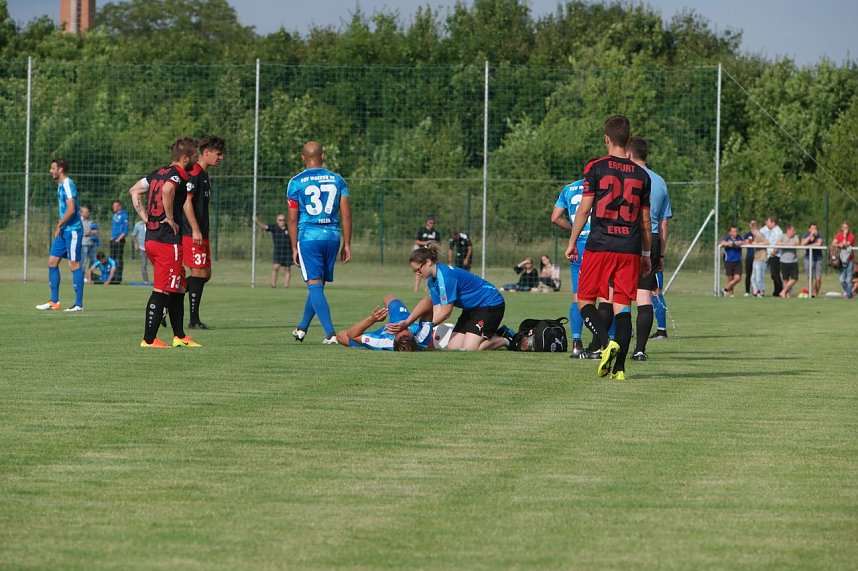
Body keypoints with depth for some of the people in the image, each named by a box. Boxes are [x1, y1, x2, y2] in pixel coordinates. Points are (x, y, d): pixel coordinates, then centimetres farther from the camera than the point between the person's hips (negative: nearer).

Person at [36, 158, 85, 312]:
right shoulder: (60, 185, 15)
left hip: (72, 230, -10)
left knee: (74, 264, -6)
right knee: (52, 262, 8)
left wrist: (59, 225, -13)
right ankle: (54, 302, 12)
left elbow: (71, 209, -22)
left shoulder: (67, 185, -14)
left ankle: (79, 304, -3)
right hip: (63, 230, 10)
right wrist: (59, 226, 15)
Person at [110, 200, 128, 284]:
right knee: (112, 258, 9)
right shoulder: (115, 215, 17)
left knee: (119, 259, -7)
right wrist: (111, 236, 14)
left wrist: (119, 239, -17)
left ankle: (118, 277, -8)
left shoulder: (123, 215, -8)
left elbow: (125, 230, -12)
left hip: (119, 240, -9)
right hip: (113, 239, 9)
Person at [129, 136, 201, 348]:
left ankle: (179, 336, 22)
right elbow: (167, 190, -33)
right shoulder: (179, 175, -12)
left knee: (178, 288, 17)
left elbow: (134, 190, 20)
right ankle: (149, 339, -4)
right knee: (162, 291, -5)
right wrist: (170, 218, -21)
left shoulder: (158, 173, 15)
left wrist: (145, 217, 16)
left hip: (151, 238, 9)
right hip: (168, 241, -9)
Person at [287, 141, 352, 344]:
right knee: (318, 284, 17)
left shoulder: (296, 182, -2)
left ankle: (330, 333, -16)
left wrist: (294, 248, 5)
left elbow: (293, 218, -2)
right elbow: (346, 214, 3)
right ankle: (302, 327, 31)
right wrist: (347, 244, 9)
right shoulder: (337, 180, 6)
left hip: (309, 236, -4)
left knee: (315, 285, -4)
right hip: (332, 236, 4)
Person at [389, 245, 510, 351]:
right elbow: (437, 312, -3)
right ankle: (493, 336, 12)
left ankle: (505, 339, 2)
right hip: (471, 309, 10)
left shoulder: (445, 276, -27)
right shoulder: (432, 280, 3)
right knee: (453, 347, -2)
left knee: (469, 349, -20)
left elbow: (445, 312, -24)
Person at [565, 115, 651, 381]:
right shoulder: (641, 175, 8)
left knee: (585, 300, 8)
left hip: (599, 246, -3)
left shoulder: (596, 168, -2)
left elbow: (584, 209, -4)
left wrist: (572, 242, 5)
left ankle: (607, 342, -17)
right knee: (623, 306, 4)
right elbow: (645, 219, 11)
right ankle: (619, 366, -3)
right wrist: (646, 254, 19)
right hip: (630, 249, 3)